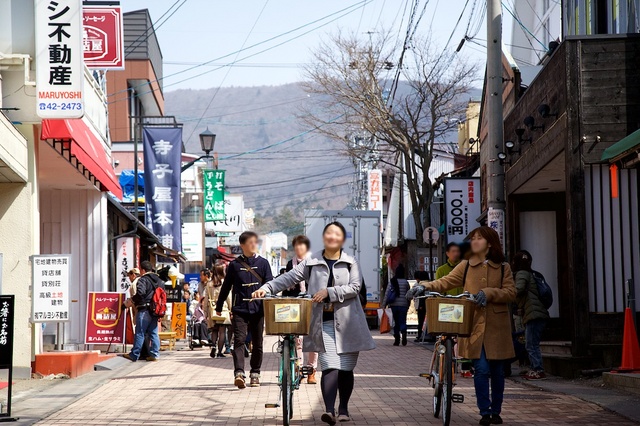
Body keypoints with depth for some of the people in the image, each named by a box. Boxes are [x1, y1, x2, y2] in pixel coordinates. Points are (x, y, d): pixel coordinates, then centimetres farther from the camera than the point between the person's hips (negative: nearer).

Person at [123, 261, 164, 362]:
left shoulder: (143, 280, -10)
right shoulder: (159, 281, 15)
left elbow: (140, 293, -25)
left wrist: (133, 299, -8)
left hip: (144, 310, -7)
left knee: (140, 333, -2)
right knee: (154, 333, 9)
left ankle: (134, 355, 3)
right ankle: (154, 354, 6)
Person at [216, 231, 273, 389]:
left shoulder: (263, 263, 6)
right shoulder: (234, 265, 6)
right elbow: (226, 286, 13)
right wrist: (219, 307, 17)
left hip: (258, 309, 1)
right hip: (239, 309, -1)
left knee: (257, 343, 8)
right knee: (239, 340, -14)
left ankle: (255, 373, 19)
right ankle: (239, 373, -24)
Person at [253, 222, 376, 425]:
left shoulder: (350, 263, 7)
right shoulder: (312, 263, 8)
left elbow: (355, 286, -6)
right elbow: (290, 278, 3)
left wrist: (329, 292, -15)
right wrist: (267, 288, -10)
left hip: (346, 324, 1)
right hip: (323, 323, -1)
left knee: (346, 368, 6)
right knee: (329, 367, -12)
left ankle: (343, 408, 22)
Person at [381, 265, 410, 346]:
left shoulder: (392, 281, 1)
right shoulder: (406, 282, 0)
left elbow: (387, 293, -2)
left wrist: (384, 304, 2)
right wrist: (408, 305, 15)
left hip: (394, 305, 1)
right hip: (403, 305, -1)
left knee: (396, 322, 11)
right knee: (402, 321, 1)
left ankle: (397, 339, 9)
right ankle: (403, 333, -28)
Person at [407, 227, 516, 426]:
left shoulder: (503, 268, 7)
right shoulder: (466, 266, 8)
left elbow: (511, 293, 0)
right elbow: (446, 282, 0)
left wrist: (489, 293, -15)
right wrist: (425, 286, -15)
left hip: (497, 325, 1)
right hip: (474, 325, 0)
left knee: (497, 370, 6)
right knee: (481, 369, -8)